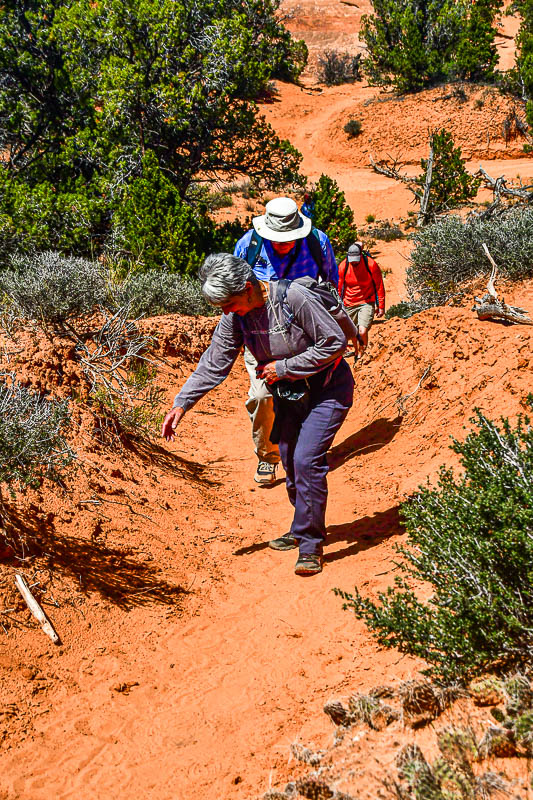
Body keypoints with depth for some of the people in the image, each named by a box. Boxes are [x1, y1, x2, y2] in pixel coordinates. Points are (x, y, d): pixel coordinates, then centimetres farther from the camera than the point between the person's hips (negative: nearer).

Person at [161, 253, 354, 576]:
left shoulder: (295, 298, -29)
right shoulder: (235, 316, -9)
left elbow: (335, 342, -24)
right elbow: (214, 364, -3)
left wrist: (284, 367, -22)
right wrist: (182, 403, -11)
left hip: (328, 389, -7)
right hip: (290, 392, 7)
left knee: (307, 459, -17)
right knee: (290, 461, 11)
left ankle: (310, 545, -6)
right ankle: (304, 530, 31)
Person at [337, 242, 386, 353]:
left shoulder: (371, 265, -14)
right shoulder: (343, 266, -8)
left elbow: (379, 286, -2)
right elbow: (339, 288, 8)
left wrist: (381, 306, 1)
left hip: (366, 302, -3)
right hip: (349, 304, 3)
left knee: (363, 332, -18)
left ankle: (362, 352, 10)